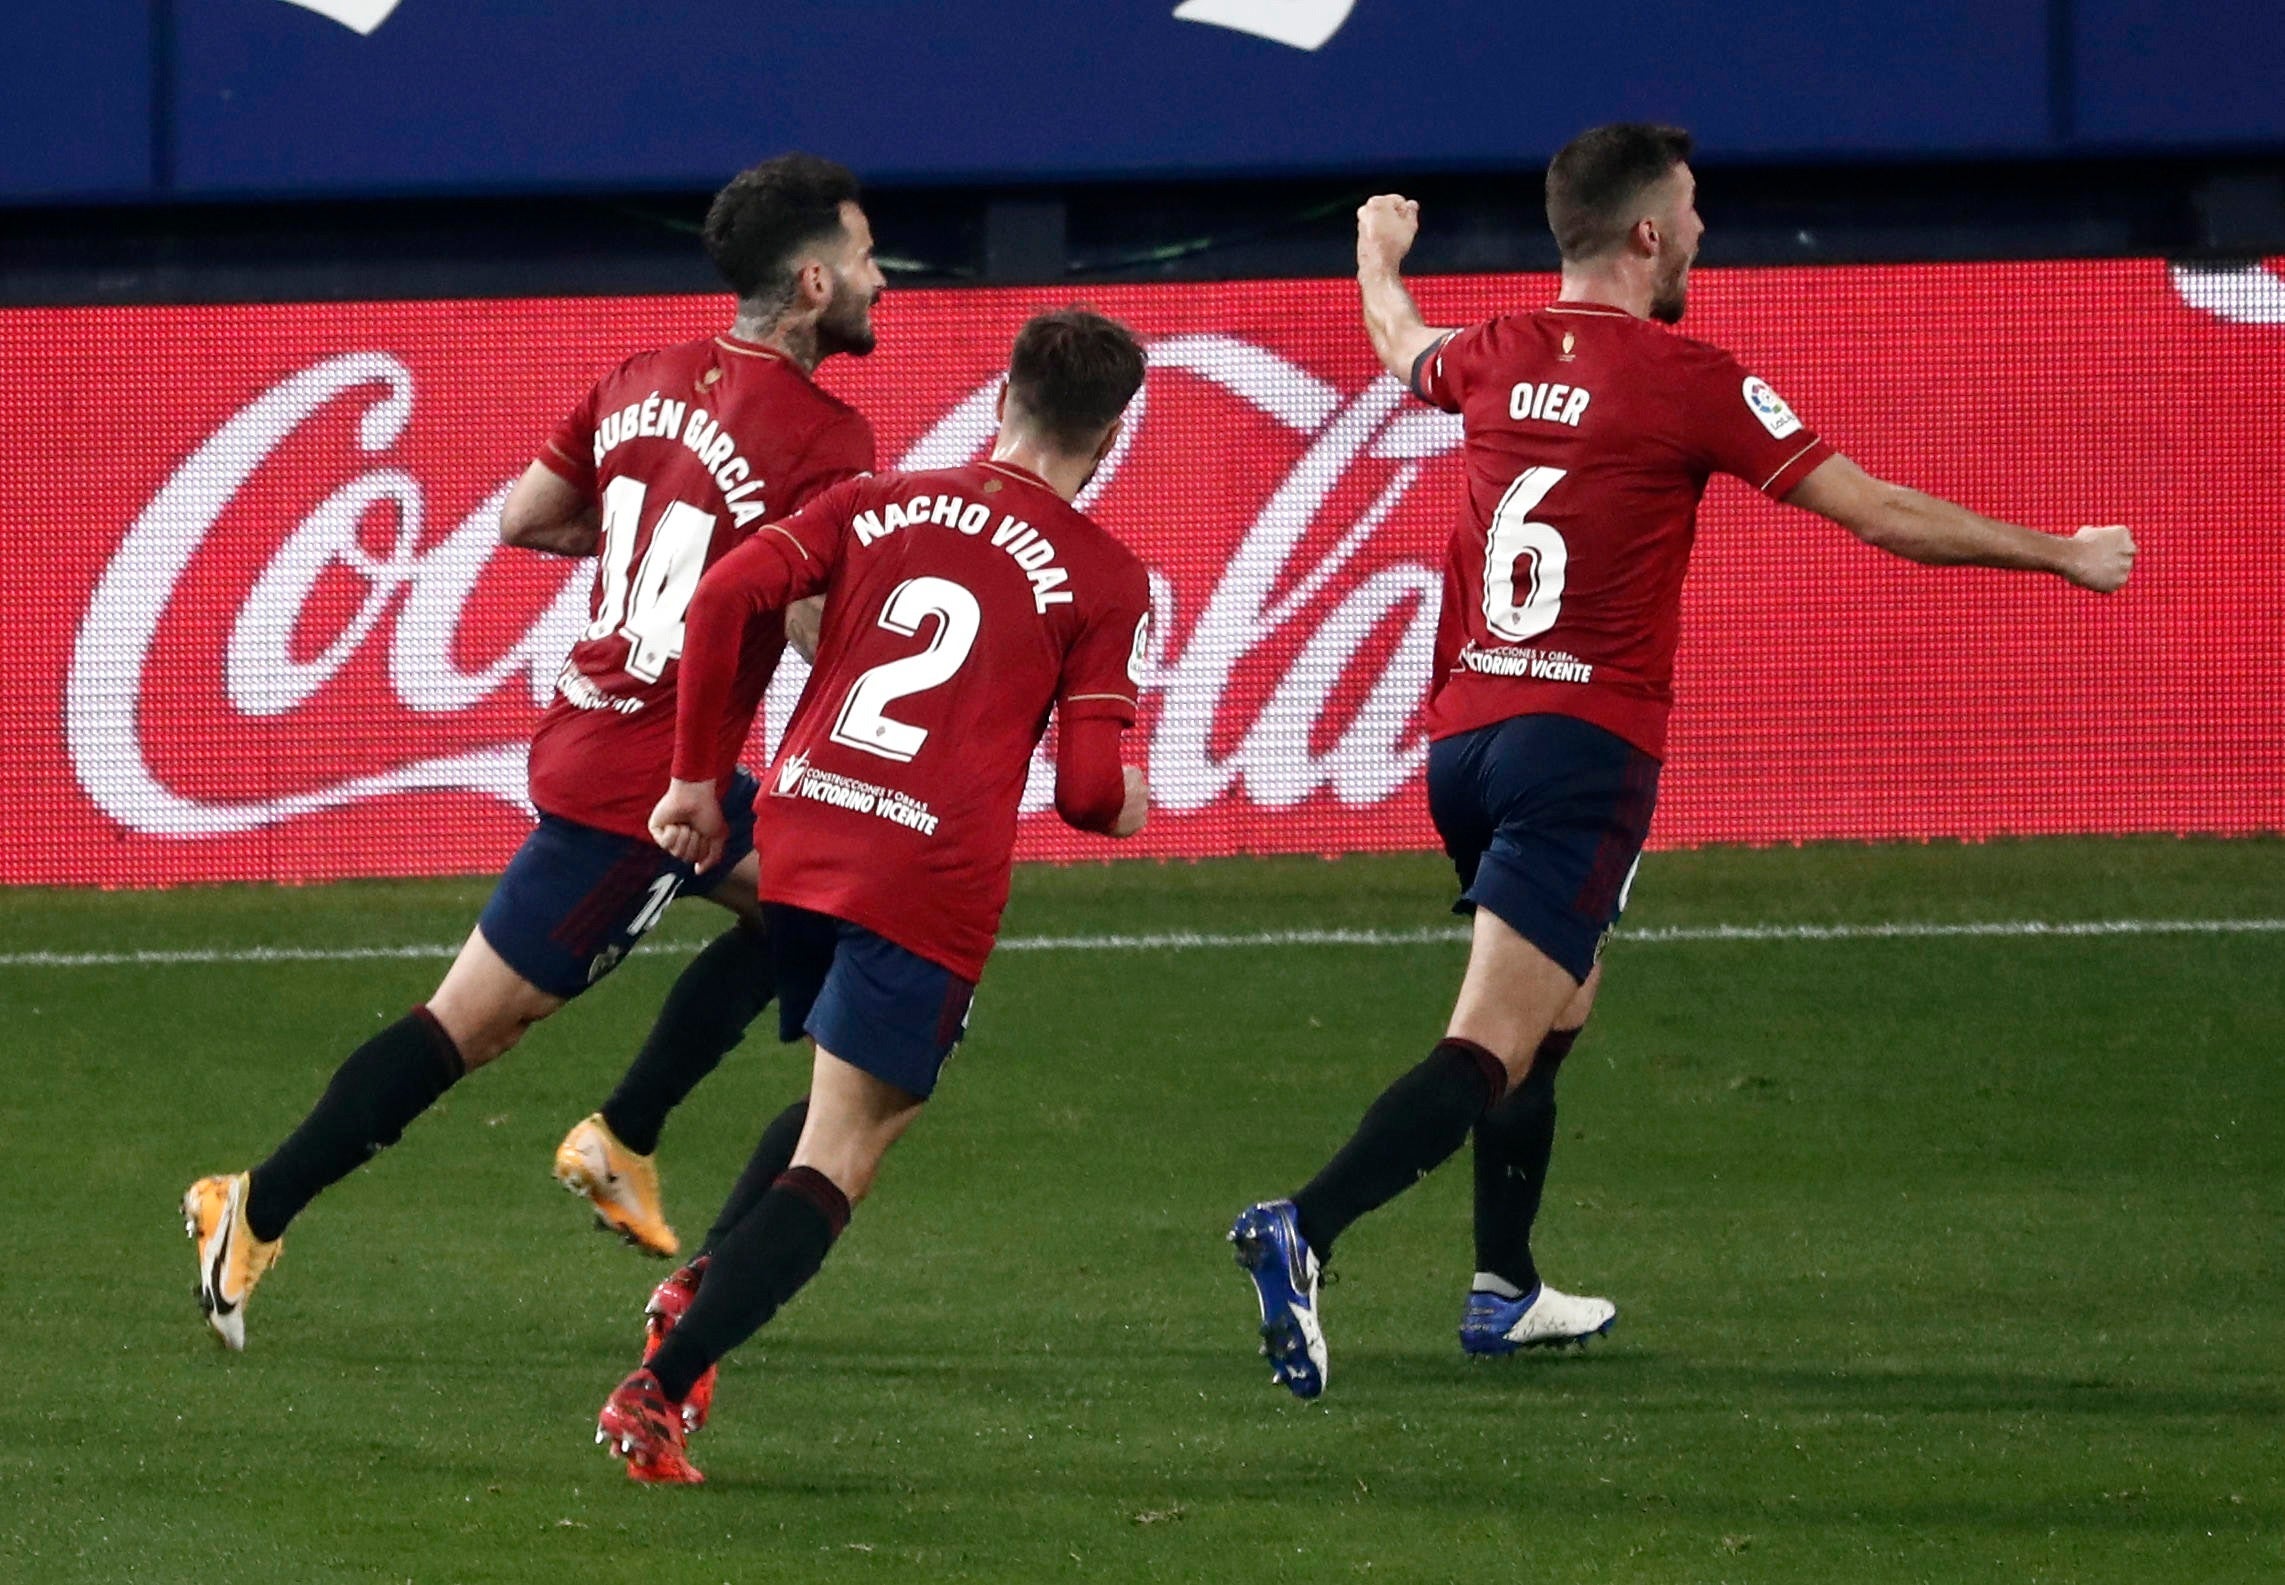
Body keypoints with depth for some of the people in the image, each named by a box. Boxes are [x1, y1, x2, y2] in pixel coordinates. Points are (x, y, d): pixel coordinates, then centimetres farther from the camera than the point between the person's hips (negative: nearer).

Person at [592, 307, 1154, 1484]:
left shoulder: (879, 505, 13)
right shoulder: (1101, 577, 2)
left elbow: (723, 597, 1)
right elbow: (1088, 791, -4)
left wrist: (694, 778, 9)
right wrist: (1124, 808, 20)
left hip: (800, 833, 5)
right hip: (932, 875, -5)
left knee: (867, 1096, 28)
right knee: (839, 1157, -2)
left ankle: (700, 1291, 10)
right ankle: (657, 1395, -14)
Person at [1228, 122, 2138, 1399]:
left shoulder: (1498, 359, 9)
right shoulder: (1687, 381, -9)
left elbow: (1401, 345, 36)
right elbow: (1883, 514, -5)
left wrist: (1382, 254, 59)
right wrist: (2064, 554, 7)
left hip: (1465, 736, 7)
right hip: (1584, 749, -7)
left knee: (1562, 1000, 27)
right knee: (1492, 1050, -13)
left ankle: (1503, 1286, 32)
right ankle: (1305, 1232, -32)